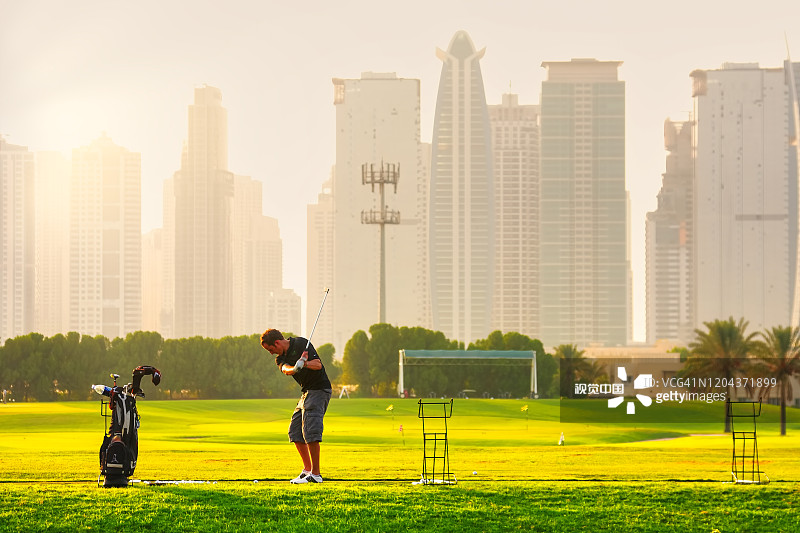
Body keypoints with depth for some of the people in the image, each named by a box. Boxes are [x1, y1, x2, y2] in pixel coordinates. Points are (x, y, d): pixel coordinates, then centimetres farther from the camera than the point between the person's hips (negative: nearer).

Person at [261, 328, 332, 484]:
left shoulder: (301, 344, -12)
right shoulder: (280, 357, 8)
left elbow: (318, 365, -20)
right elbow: (286, 369, -16)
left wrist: (304, 363, -40)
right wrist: (295, 367, -39)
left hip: (320, 389, -9)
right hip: (307, 391, 9)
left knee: (310, 430, -16)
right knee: (295, 431, 9)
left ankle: (315, 474, -14)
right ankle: (307, 469, 16)